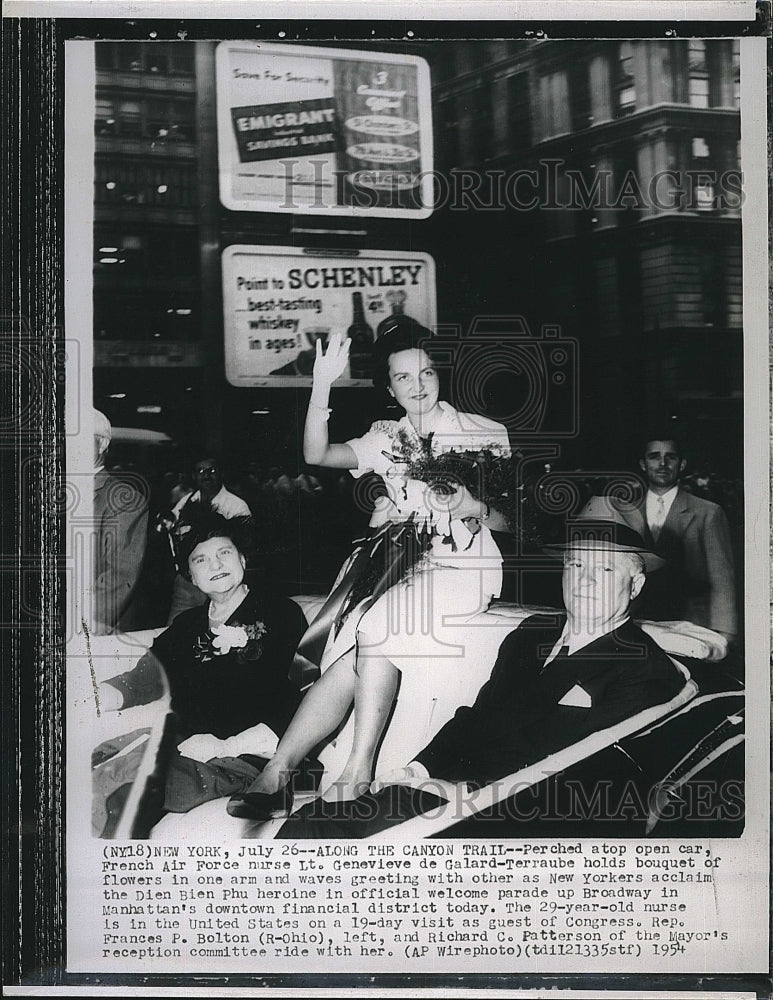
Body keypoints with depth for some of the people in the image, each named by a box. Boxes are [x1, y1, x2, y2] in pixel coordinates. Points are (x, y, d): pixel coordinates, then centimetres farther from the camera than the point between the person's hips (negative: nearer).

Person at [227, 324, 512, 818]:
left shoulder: (487, 434, 7)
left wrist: (474, 508, -15)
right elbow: (317, 455, 3)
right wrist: (322, 385, -7)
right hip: (395, 563, 3)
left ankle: (359, 769, -28)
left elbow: (510, 522, 7)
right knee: (361, 643, -24)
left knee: (378, 616, -31)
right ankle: (277, 772, -26)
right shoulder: (387, 438, 16)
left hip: (463, 566, -3)